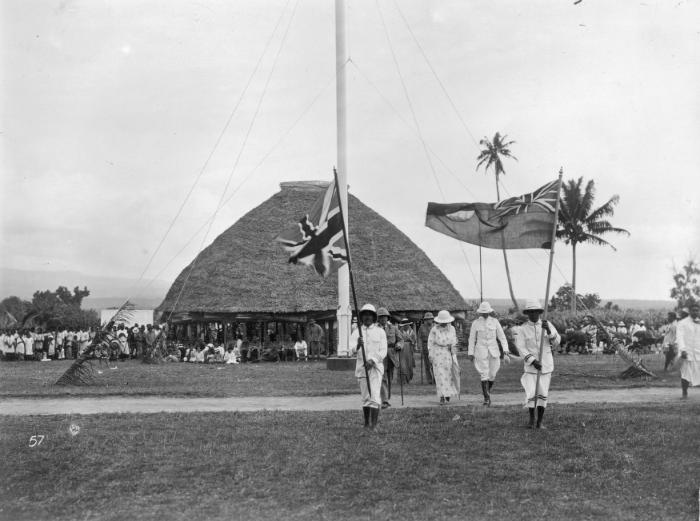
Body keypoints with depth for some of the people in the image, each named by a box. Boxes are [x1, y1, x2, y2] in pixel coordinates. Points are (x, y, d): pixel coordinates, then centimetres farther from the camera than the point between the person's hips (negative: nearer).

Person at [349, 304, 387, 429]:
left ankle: (374, 424, -15)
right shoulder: (357, 332, 6)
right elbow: (351, 351, -5)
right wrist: (358, 345, -28)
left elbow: (383, 351, -2)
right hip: (361, 368, 2)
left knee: (374, 396, -12)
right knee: (365, 397, 8)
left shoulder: (380, 332, 4)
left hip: (376, 367, -2)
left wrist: (372, 360, -18)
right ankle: (366, 423, 19)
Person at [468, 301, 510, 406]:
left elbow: (502, 337, 4)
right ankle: (486, 398, -6)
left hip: (494, 351, 2)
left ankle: (487, 390, 32)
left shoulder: (495, 322, 4)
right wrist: (470, 353, 1)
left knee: (492, 374, 5)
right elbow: (472, 339, 4)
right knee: (484, 375, -8)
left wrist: (505, 349, -7)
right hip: (481, 352, -2)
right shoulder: (476, 323, 0)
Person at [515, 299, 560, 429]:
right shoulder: (523, 329, -6)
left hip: (546, 364, 1)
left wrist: (548, 330, -27)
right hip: (531, 365, -1)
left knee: (543, 393, 5)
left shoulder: (547, 325, -1)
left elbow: (556, 342, -9)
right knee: (531, 394, -8)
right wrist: (533, 361, -22)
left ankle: (540, 421, 16)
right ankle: (531, 418, 14)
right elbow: (521, 347, -12)